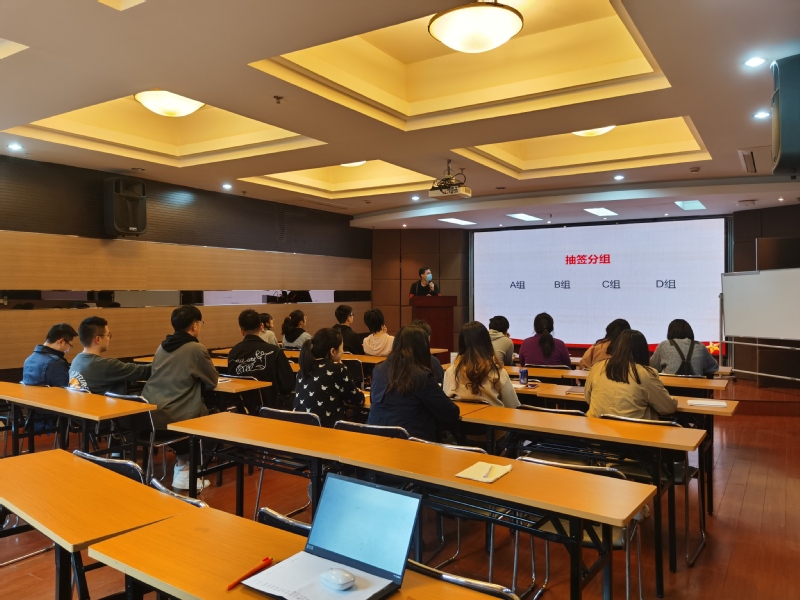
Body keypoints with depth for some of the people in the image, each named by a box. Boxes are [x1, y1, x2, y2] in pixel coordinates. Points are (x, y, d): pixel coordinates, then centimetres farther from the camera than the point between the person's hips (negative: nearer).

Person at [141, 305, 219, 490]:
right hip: (170, 419, -7)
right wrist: (198, 379, 23)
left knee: (194, 408, 29)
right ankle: (183, 470, 20)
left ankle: (181, 464, 32)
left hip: (146, 416, 7)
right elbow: (213, 382, 4)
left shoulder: (162, 347, 13)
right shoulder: (196, 349, -8)